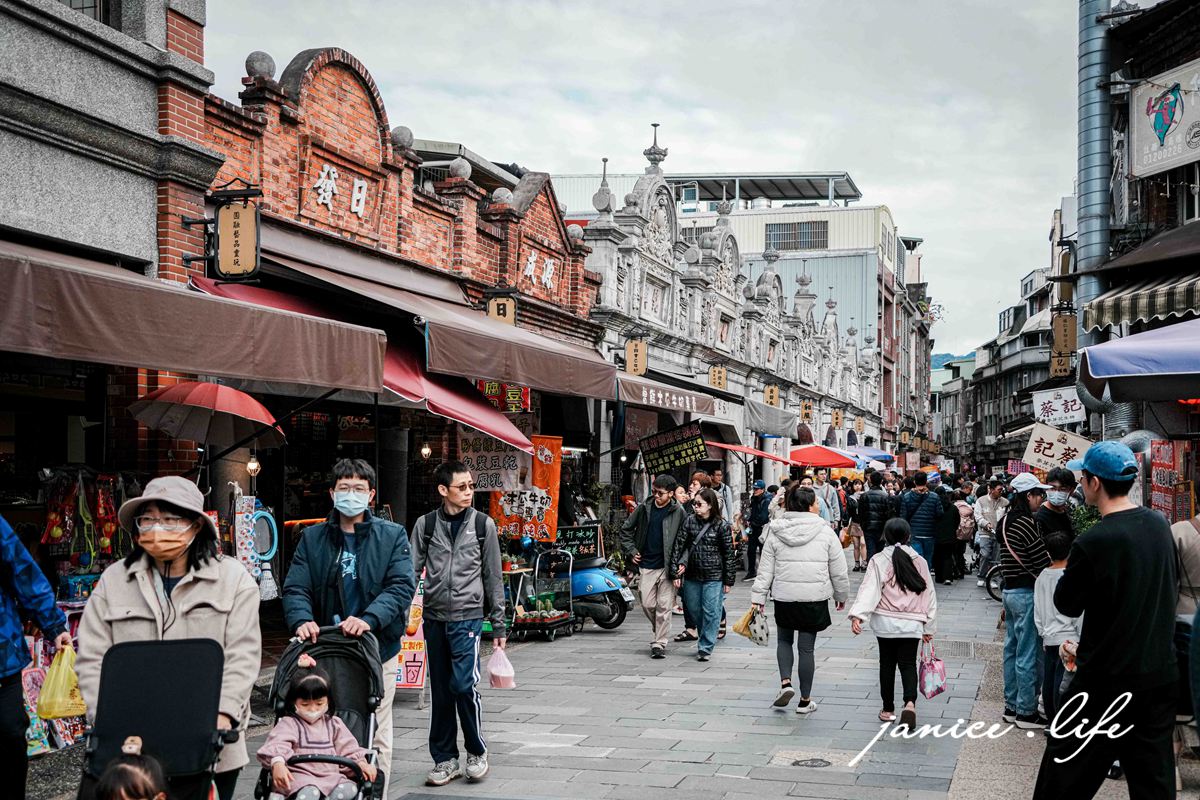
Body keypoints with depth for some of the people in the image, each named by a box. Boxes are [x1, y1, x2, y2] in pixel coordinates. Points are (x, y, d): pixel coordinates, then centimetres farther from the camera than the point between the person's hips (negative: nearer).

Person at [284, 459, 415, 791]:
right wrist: (301, 620, -21)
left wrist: (370, 618, -26)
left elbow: (401, 586, -9)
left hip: (378, 649, -1)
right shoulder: (312, 538, 8)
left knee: (375, 734, 6)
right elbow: (295, 588, 1)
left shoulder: (393, 536, 3)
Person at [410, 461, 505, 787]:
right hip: (434, 618, 2)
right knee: (440, 691, 8)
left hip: (468, 616, -2)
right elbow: (411, 571, 3)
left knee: (463, 684, -12)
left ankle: (477, 751, 8)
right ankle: (445, 759, 20)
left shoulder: (483, 524, 2)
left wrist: (498, 625, 4)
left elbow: (493, 577, 5)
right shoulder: (426, 525, 4)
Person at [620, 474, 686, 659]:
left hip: (667, 567, -3)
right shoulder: (645, 508, 4)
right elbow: (626, 529, 15)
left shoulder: (678, 512, -5)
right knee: (647, 605, 5)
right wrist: (631, 551, 6)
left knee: (664, 607, -3)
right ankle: (659, 631, 31)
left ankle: (659, 643, 4)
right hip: (646, 565, 3)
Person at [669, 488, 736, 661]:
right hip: (692, 576, 4)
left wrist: (728, 580, -2)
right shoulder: (690, 521, 2)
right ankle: (705, 639, 33)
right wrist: (676, 572, -5)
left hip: (714, 577, -4)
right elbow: (678, 545, 1)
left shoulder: (721, 526, -5)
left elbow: (728, 554, -2)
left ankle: (705, 647, 7)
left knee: (711, 613, -3)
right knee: (694, 610, 13)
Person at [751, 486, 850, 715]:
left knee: (784, 639, 22)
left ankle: (785, 683, 4)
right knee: (806, 647, 7)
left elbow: (765, 569, -1)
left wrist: (758, 597, 3)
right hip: (814, 599, -1)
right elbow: (839, 571, 1)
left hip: (784, 597, 1)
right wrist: (841, 596, 15)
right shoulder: (825, 532, -4)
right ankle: (805, 700, 14)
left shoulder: (775, 532, -1)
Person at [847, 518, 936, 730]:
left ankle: (888, 710, 19)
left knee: (887, 664, 12)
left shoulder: (879, 560, -4)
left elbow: (869, 589, -17)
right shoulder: (919, 561, 5)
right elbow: (929, 595, 10)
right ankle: (910, 702, -20)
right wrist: (929, 627, 17)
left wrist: (857, 615, -24)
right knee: (908, 664, 4)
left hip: (885, 623, -1)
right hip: (911, 623, 1)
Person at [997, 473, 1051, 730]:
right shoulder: (1027, 523, -18)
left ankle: (1012, 706, 22)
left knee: (1012, 649, 15)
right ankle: (1026, 711, 3)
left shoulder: (1006, 522, 11)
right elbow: (1043, 561, -17)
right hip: (1026, 593, -10)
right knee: (1029, 653, -3)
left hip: (1010, 590, 10)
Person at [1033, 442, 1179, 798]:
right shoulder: (1160, 525, 0)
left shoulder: (1093, 542, -22)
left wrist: (1072, 569, 5)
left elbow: (1066, 604, -8)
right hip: (1161, 674, 6)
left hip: (1107, 679, -6)